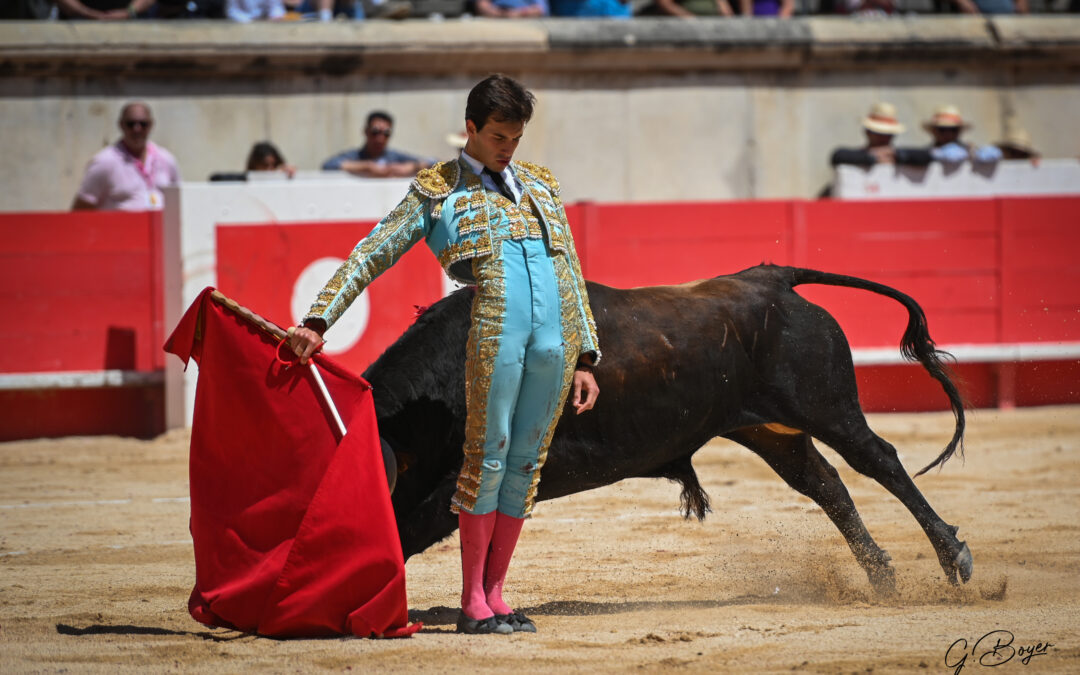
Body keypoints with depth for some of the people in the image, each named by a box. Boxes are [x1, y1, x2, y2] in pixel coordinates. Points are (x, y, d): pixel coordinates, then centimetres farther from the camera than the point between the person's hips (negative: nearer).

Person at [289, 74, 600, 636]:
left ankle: (495, 594, 11)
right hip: (494, 331, -4)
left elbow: (572, 274, 22)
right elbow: (371, 254, 5)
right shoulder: (438, 190, 10)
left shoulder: (540, 185, 22)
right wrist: (318, 321, -6)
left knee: (525, 462, 5)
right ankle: (472, 603, 1)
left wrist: (585, 358, 15)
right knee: (487, 457, -5)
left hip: (557, 334, 4)